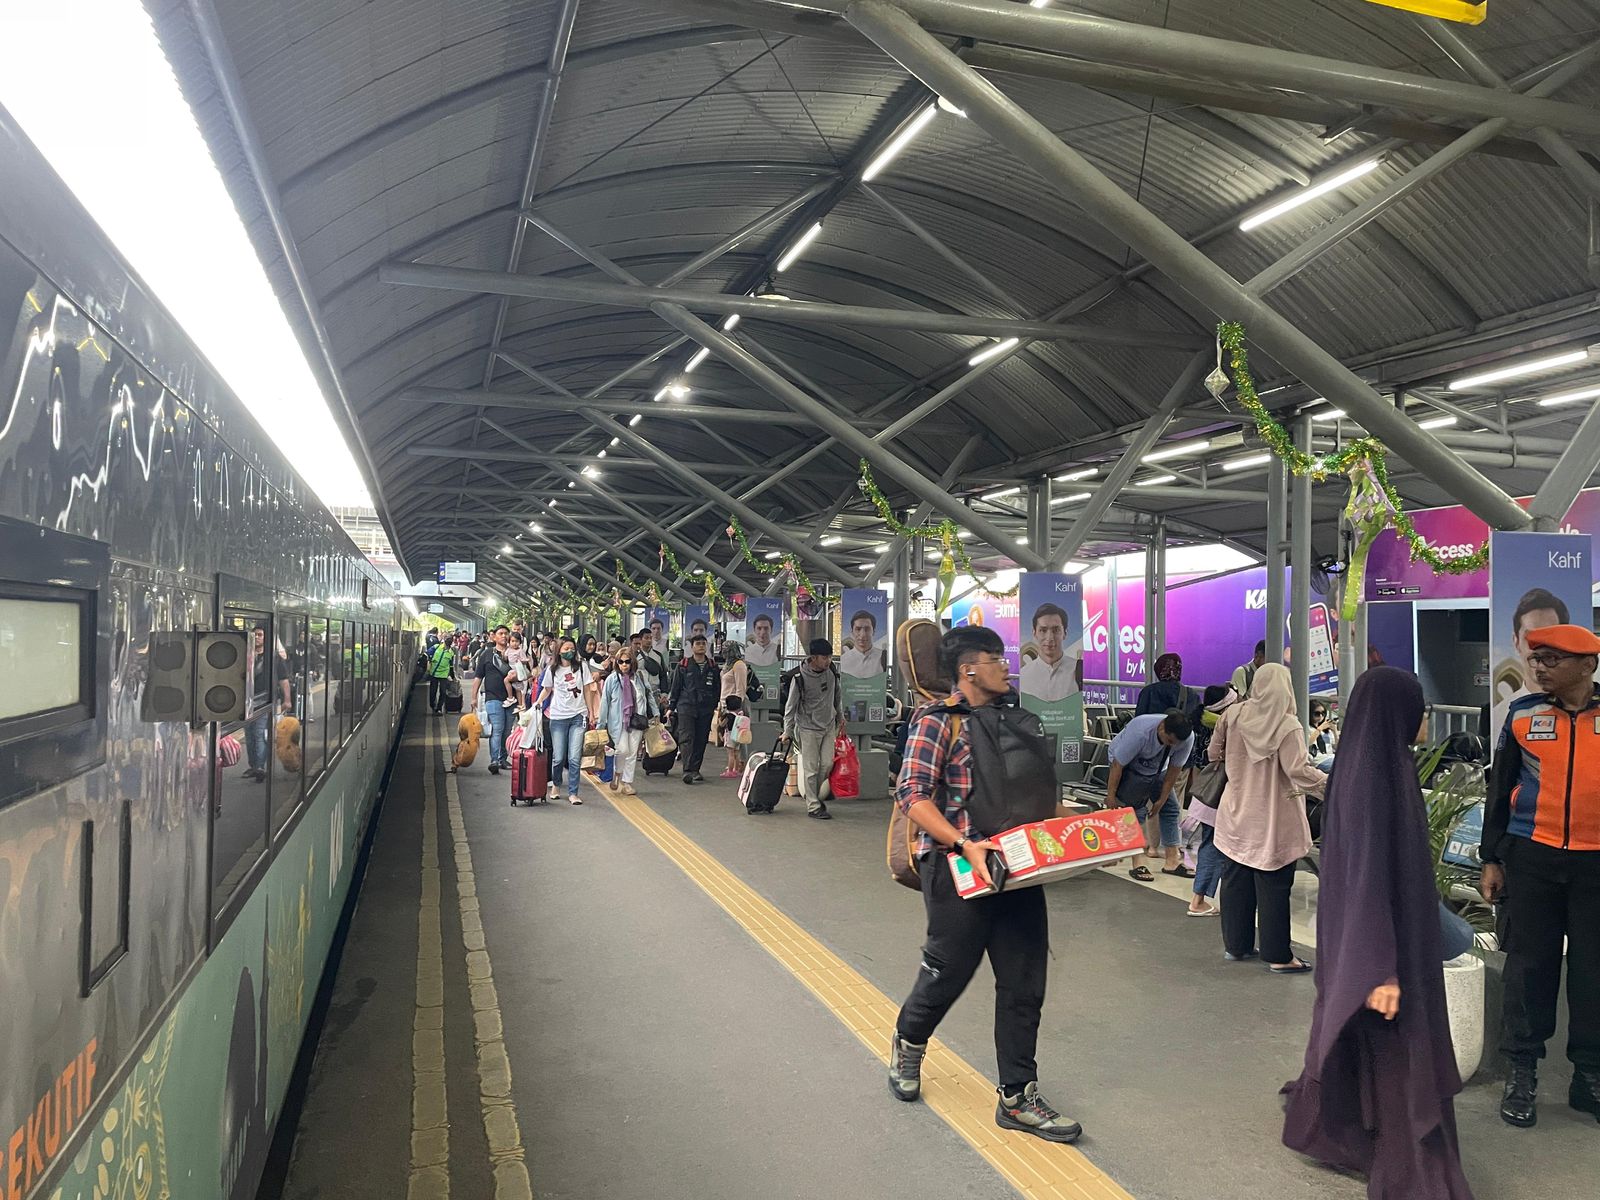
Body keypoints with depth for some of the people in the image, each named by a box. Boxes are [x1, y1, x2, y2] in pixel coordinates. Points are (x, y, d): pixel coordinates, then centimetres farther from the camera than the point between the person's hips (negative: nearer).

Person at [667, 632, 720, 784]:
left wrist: (716, 706, 10)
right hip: (686, 707, -3)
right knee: (687, 739, -13)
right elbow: (675, 687, 7)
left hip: (706, 709, 3)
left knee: (701, 741, 4)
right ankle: (688, 771, -19)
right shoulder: (683, 665, 3)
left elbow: (717, 688, 15)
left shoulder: (712, 666, 10)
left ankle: (695, 770, 13)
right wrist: (671, 707, 5)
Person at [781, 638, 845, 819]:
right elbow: (791, 705, -11)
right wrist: (787, 732, -7)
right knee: (811, 768, -1)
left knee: (827, 764, 6)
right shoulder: (799, 677, -19)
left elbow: (837, 694, 13)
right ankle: (813, 807, 7)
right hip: (808, 728, -5)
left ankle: (814, 795, 27)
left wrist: (840, 717, 18)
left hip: (829, 726, 5)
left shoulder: (831, 671, -4)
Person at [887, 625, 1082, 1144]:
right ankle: (907, 1043, 40)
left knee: (1024, 985, 8)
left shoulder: (1020, 719, 11)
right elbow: (912, 795, -17)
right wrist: (964, 843, -28)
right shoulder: (938, 721, -10)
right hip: (961, 869, -6)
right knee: (948, 973, 9)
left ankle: (1017, 1097, 21)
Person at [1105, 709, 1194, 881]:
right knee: (1136, 811, -15)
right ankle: (1138, 864, -11)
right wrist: (1111, 796, -21)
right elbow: (1117, 765, -29)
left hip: (1156, 769, 5)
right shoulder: (1140, 732, -40)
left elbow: (1174, 770, -14)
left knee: (1170, 807, 0)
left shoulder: (1188, 737, -26)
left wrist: (1161, 800, -9)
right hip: (1128, 767, -5)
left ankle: (1172, 862, 7)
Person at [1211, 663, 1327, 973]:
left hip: (1236, 816, 5)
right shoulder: (1287, 726, -18)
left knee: (1235, 881, 14)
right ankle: (1278, 956, 12)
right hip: (1272, 823, -5)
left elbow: (1214, 751, 8)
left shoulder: (1234, 714, -3)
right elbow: (1297, 770, -24)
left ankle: (1235, 945, 25)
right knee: (1273, 887, 3)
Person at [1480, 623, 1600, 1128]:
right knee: (1529, 966, 6)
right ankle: (1522, 1072, 16)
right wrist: (1491, 859, 5)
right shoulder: (1523, 714, 3)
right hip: (1532, 858, 1)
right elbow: (1500, 789, 7)